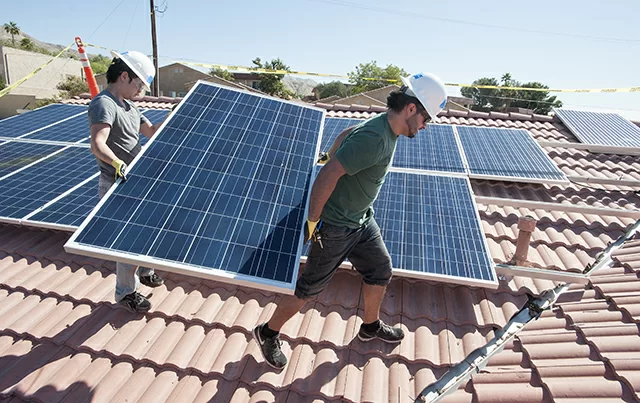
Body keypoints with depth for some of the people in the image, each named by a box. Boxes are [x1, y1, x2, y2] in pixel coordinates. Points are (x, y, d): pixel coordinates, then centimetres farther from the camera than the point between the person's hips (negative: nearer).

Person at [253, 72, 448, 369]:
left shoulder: (385, 127, 2)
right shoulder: (374, 139, -30)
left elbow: (347, 133, 19)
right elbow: (327, 176, -32)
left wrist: (330, 156, 31)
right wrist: (312, 221, -24)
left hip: (362, 220, 10)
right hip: (335, 228, -9)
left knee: (381, 270, 19)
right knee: (310, 288, 5)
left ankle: (371, 326, 44)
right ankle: (268, 333, 29)